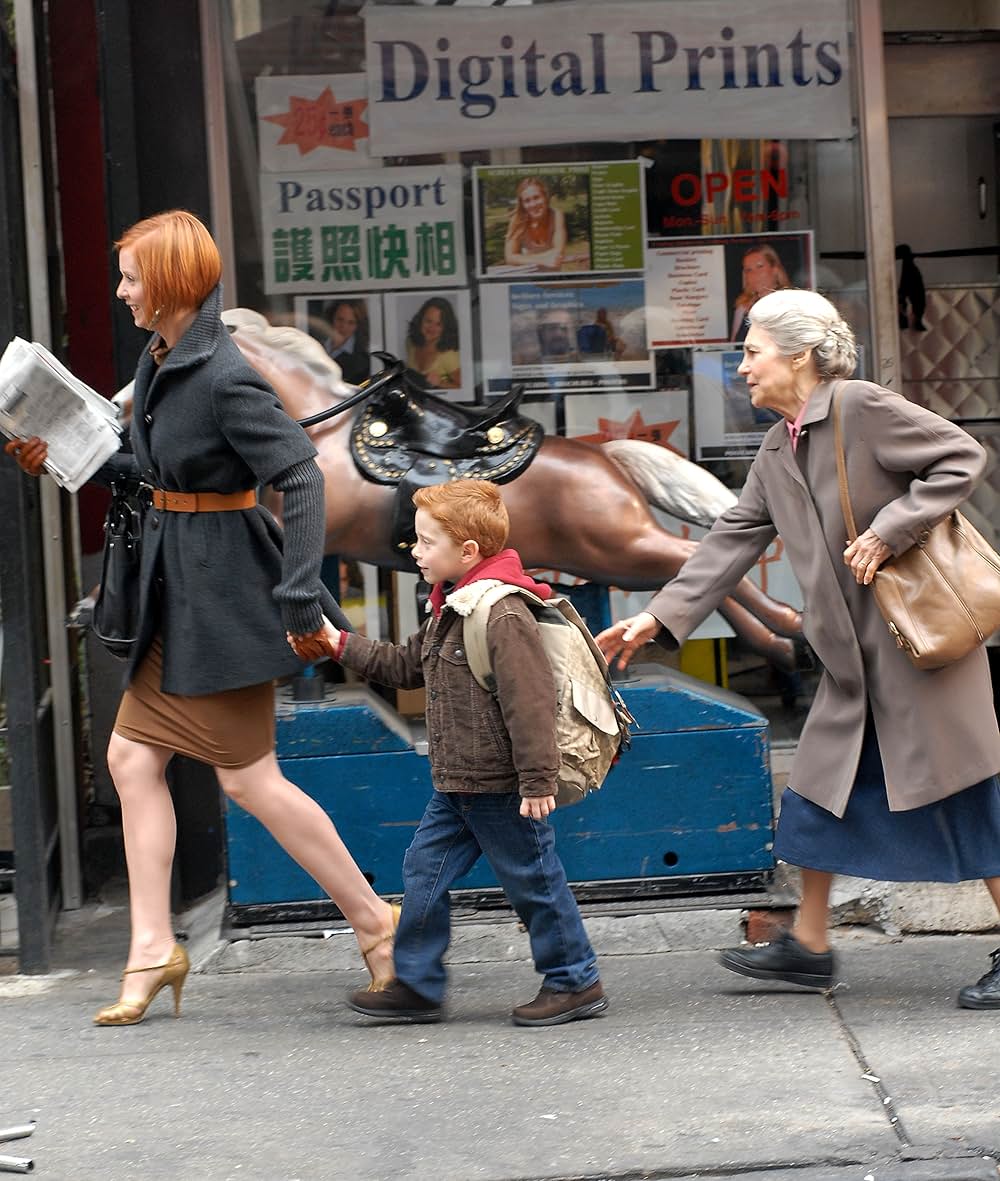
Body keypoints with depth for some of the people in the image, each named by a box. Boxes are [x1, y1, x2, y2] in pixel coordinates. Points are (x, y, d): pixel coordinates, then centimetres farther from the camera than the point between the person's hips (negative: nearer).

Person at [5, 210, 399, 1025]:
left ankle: (375, 922, 11)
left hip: (224, 590, -9)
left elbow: (303, 477, -25)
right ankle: (153, 950, 15)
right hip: (175, 591, 9)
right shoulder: (160, 362, 7)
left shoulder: (225, 378, -21)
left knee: (249, 779, -2)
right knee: (133, 757, 9)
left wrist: (300, 599, -28)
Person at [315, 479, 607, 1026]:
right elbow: (408, 665, 25)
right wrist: (342, 645, 20)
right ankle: (417, 985, 18)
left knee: (532, 880, 1)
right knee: (423, 872, 10)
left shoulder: (504, 616, -20)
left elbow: (529, 703, -23)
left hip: (501, 788, -10)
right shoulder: (451, 609, 12)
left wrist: (537, 780, -24)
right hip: (458, 785, 10)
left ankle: (575, 982, 15)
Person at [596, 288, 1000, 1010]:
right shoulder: (778, 452, 12)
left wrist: (888, 531, -20)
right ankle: (809, 948, 22)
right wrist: (660, 618, 10)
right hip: (853, 656, 9)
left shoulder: (862, 408, -13)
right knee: (823, 788, 11)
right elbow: (733, 541, 15)